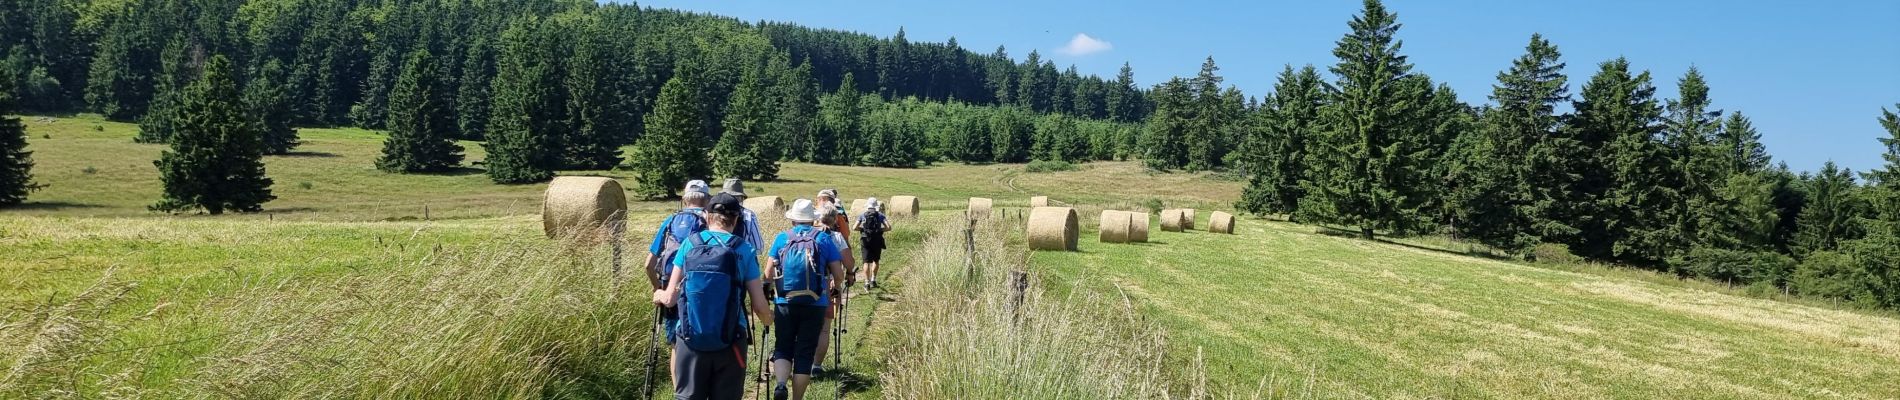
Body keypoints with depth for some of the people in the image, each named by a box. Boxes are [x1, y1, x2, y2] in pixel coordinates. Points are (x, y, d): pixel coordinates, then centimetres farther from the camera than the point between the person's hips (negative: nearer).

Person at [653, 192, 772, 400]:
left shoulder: (689, 244, 1)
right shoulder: (744, 250, -3)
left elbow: (670, 299, 1)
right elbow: (760, 307, -4)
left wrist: (658, 295, 24)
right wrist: (768, 319, 19)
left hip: (690, 341, 1)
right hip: (729, 344, -1)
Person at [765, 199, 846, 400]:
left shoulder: (781, 238, 4)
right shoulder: (824, 238, 3)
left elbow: (769, 274, 2)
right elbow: (839, 275, 1)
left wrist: (771, 290, 23)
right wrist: (833, 289, 22)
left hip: (785, 303, 1)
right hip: (815, 305, 0)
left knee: (783, 348, 12)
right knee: (805, 353, 8)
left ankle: (780, 383, -14)